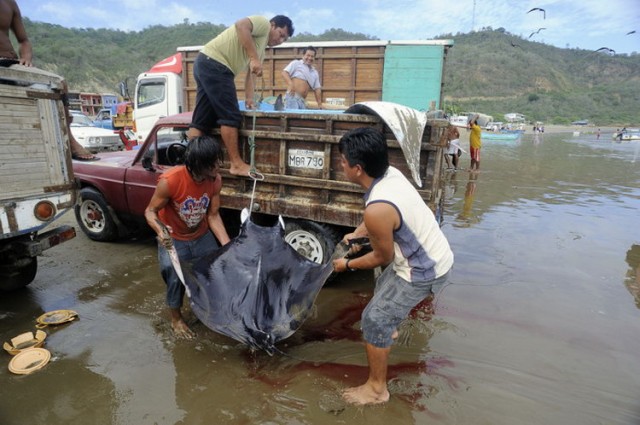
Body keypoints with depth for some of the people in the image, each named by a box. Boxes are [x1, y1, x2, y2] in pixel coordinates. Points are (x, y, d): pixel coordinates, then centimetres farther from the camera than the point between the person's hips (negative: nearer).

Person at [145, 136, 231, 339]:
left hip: (202, 236, 4)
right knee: (176, 278, -1)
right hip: (173, 239, -4)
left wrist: (228, 246, -22)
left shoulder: (215, 180, -20)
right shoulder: (170, 181, -33)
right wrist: (160, 231, -42)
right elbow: (150, 211, -20)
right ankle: (176, 319, 29)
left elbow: (213, 216, -13)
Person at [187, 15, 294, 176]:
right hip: (214, 64, -10)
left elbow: (250, 74, 22)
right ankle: (236, 164, -4)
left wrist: (249, 99, 11)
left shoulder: (262, 49, 26)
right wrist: (254, 58, -23)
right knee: (230, 116, -9)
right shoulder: (263, 23, 0)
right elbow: (241, 26, -19)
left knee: (201, 120, 6)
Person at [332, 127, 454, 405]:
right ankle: (389, 330, 62)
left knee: (374, 320, 2)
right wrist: (357, 233, 14)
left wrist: (348, 265, -2)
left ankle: (377, 389, 22)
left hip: (423, 271, -9)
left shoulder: (377, 209, -34)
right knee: (384, 285, 32)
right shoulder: (391, 173, -8)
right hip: (437, 255, 9)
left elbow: (383, 257, -16)